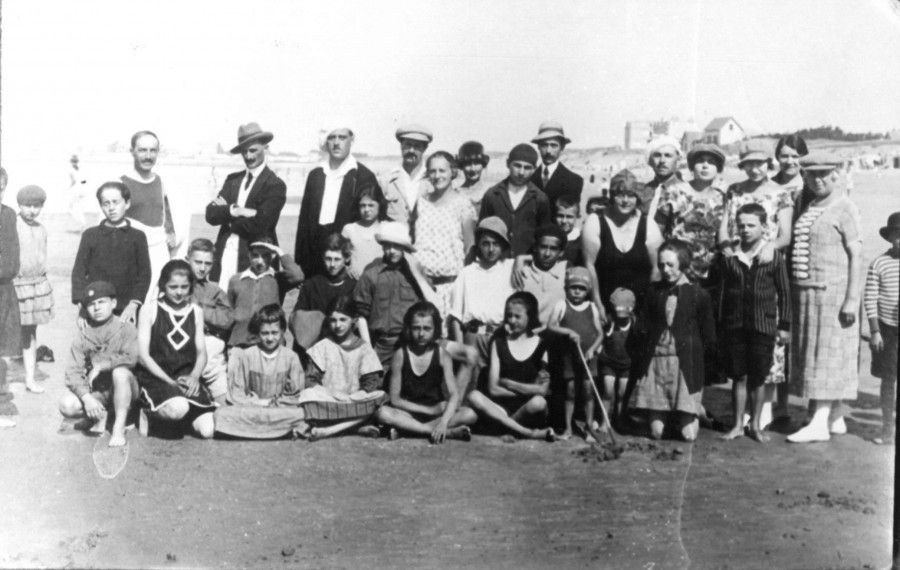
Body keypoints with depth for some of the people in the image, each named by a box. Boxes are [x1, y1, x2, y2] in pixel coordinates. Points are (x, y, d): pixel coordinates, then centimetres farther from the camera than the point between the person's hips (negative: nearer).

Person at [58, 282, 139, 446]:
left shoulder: (126, 329, -5)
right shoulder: (82, 335, 0)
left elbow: (130, 358, -23)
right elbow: (72, 373, -9)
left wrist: (100, 365, -22)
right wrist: (87, 398, -25)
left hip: (123, 391, -3)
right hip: (96, 393, 3)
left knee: (120, 371, -35)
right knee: (67, 405, -24)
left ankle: (119, 428, -24)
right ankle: (100, 416, 8)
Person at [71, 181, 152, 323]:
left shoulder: (137, 237, 5)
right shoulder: (90, 235, 7)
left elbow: (144, 274, 3)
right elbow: (79, 271, 5)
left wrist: (134, 304, -9)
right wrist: (82, 305, -6)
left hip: (125, 312, 0)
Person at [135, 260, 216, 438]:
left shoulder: (196, 311, 12)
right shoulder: (149, 309, 1)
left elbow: (201, 353, 9)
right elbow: (143, 355, -5)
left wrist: (194, 377, -12)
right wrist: (169, 381, -15)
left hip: (187, 378, 3)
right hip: (155, 377, -3)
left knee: (207, 431, -17)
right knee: (177, 409, -35)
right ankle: (148, 412, -1)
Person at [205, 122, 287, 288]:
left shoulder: (275, 185, -4)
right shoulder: (233, 179, 14)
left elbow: (257, 225, -14)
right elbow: (210, 214, 3)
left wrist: (226, 212, -3)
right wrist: (234, 210, -13)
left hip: (254, 261, -5)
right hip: (223, 259, 5)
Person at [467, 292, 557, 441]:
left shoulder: (542, 345, 3)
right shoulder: (499, 342, 9)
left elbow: (543, 390, -8)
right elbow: (493, 388, -1)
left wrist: (507, 384, -3)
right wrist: (527, 389, -8)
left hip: (528, 408, -2)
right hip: (503, 405, 3)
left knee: (538, 402, -37)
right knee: (474, 396, -28)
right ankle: (528, 433, -29)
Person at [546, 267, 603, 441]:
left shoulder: (592, 307, 4)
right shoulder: (562, 305, 1)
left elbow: (600, 333, 4)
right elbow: (550, 325, -9)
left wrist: (592, 349, -11)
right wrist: (568, 331, -22)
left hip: (588, 355, 0)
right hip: (569, 354, 0)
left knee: (588, 389, -2)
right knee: (570, 390, 5)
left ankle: (588, 430, 5)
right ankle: (568, 429, 13)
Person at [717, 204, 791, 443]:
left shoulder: (774, 257, -1)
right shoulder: (728, 256, 2)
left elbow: (783, 293, 3)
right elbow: (717, 288, 7)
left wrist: (784, 325, 2)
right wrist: (719, 322, 3)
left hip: (763, 325, -1)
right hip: (734, 325, 1)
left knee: (758, 377, 6)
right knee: (739, 376, 6)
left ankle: (756, 424, 20)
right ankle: (738, 424, 17)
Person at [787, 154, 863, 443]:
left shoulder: (844, 208, -8)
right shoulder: (809, 207, 15)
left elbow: (856, 255, -12)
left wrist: (852, 299, -18)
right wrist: (794, 291, 13)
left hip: (832, 292, -8)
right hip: (806, 293, 8)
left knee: (828, 354, -6)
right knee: (812, 354, 10)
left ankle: (820, 423, -7)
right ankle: (835, 419, 19)